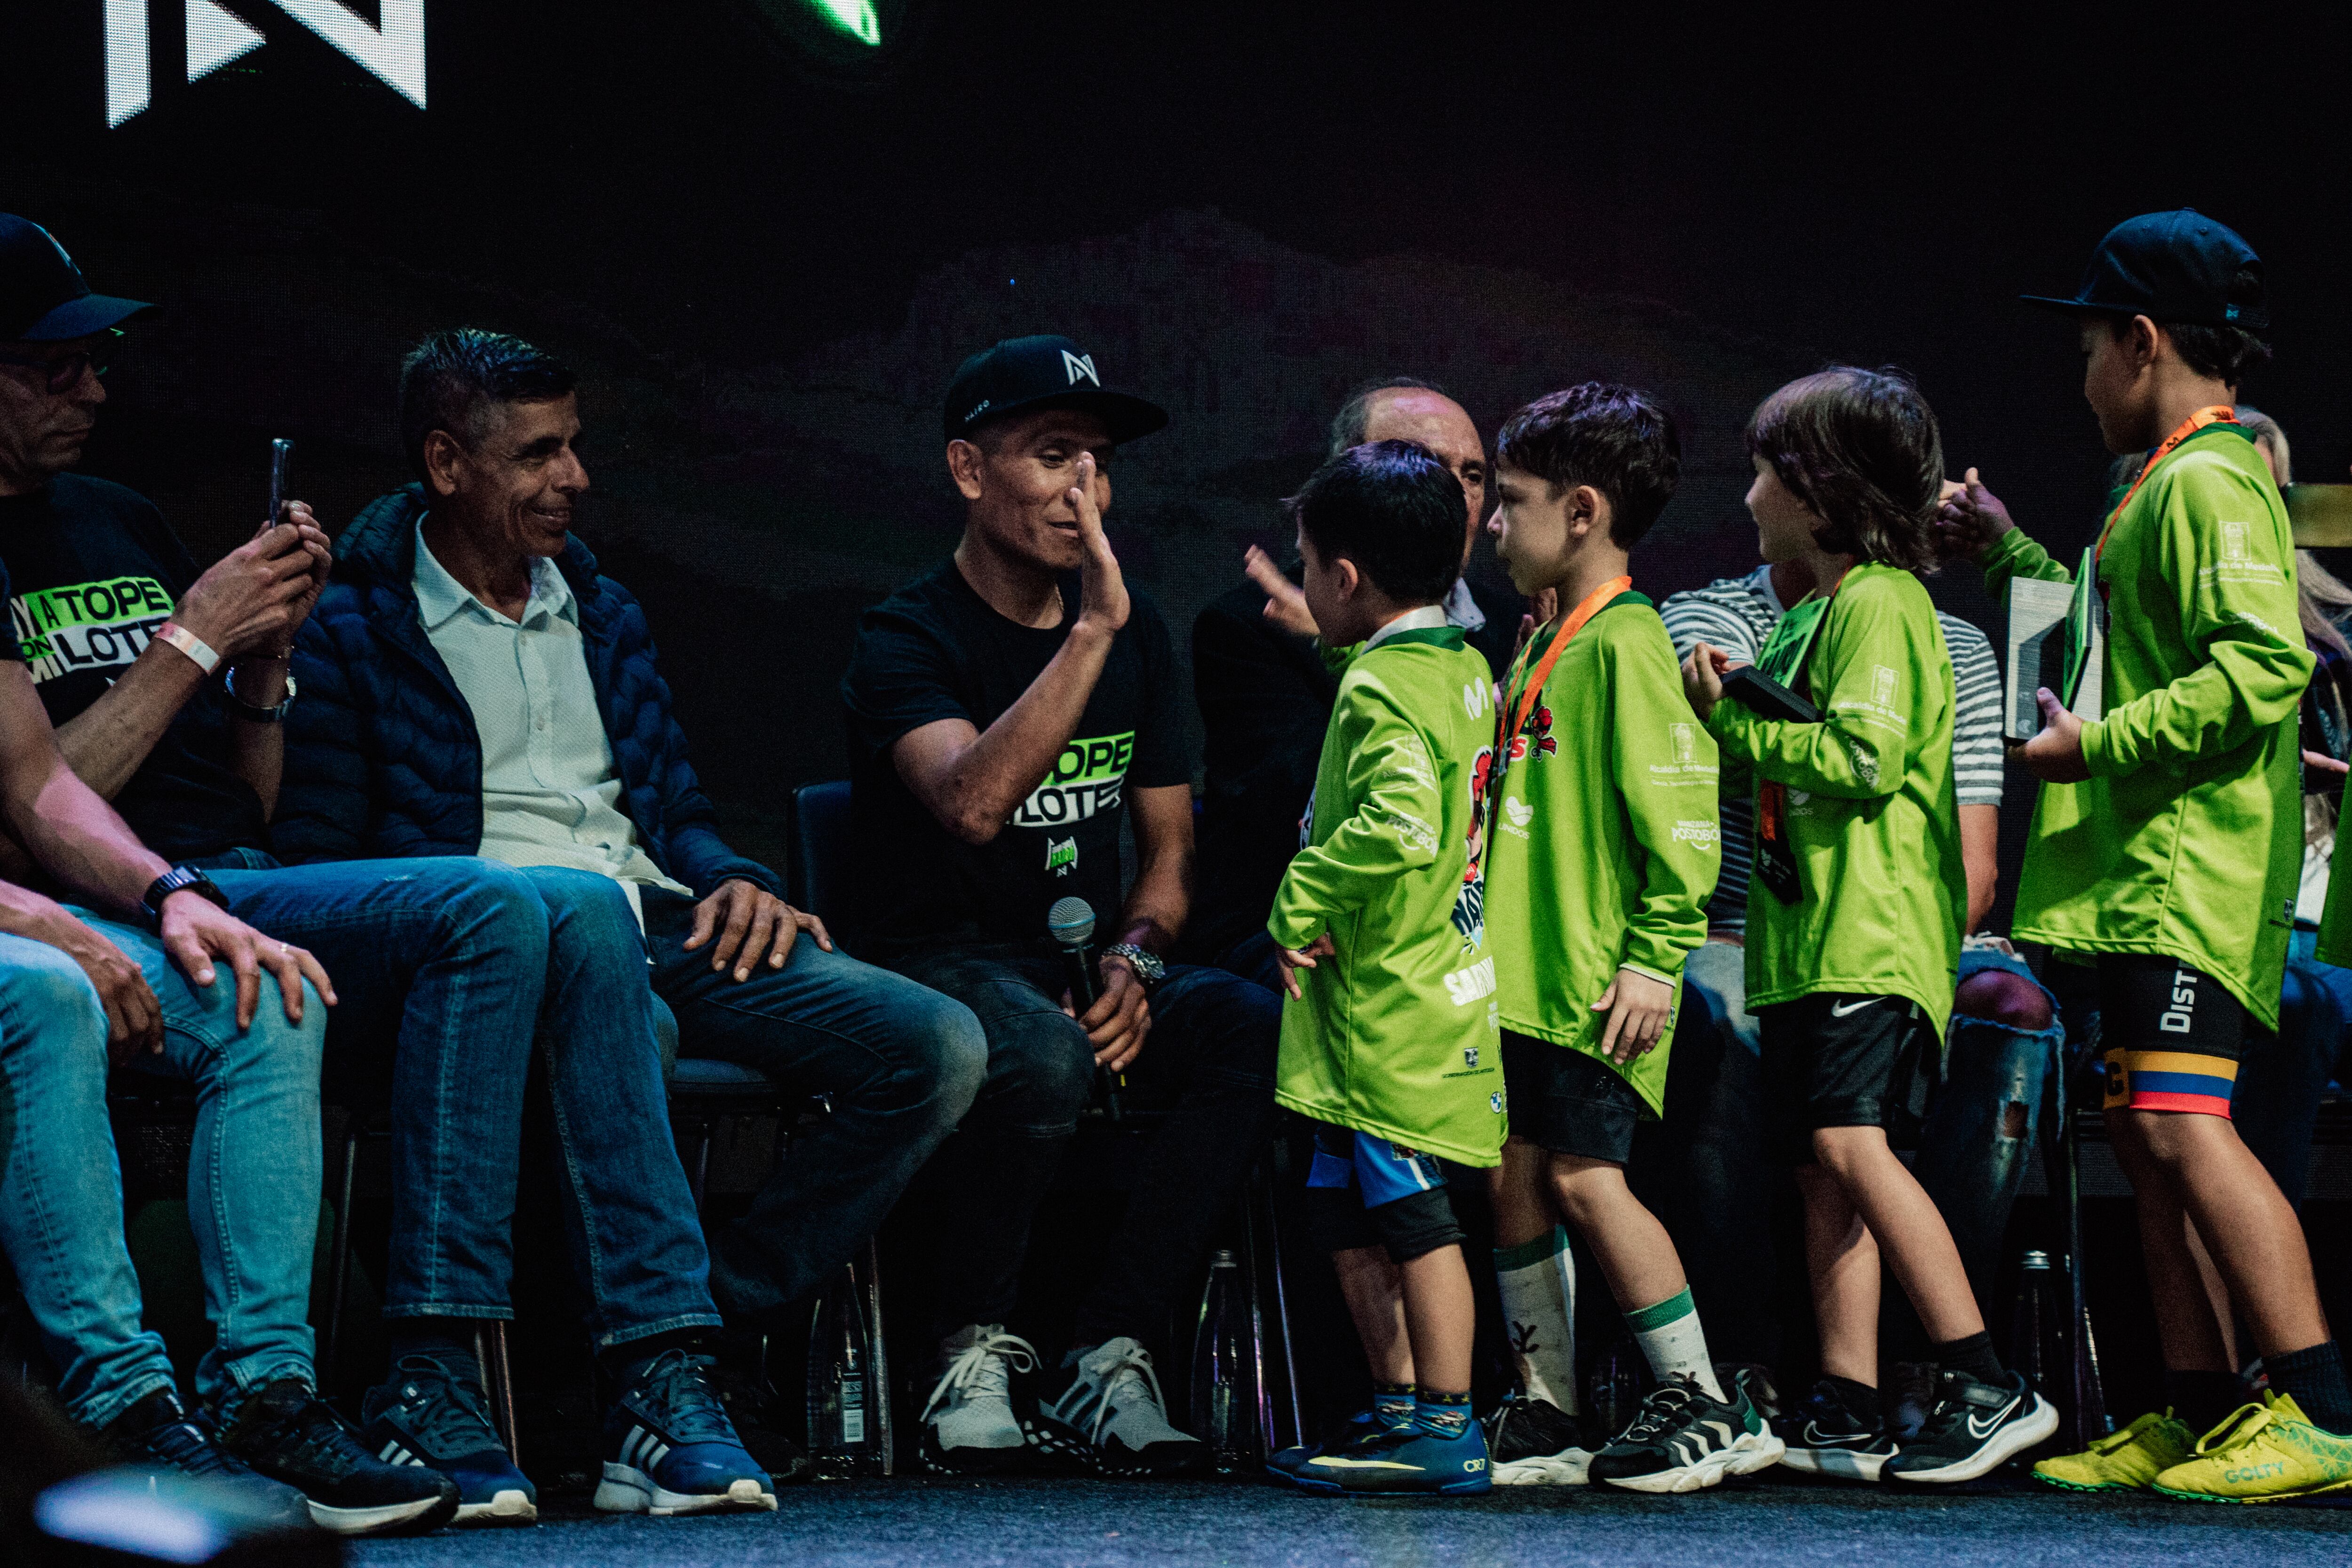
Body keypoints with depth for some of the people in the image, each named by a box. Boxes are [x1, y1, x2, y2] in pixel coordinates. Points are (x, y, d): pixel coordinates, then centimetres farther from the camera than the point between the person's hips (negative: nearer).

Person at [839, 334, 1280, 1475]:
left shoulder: (1138, 633, 13)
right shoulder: (906, 640, -7)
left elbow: (1170, 847, 17)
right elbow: (975, 802, -27)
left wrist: (1134, 962, -4)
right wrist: (1093, 631, -27)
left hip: (1084, 960, 6)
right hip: (939, 963, -6)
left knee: (1262, 1030, -26)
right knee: (1044, 1053, -40)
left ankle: (1108, 1357, -22)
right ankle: (975, 1348, -17)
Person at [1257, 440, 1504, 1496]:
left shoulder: (1382, 687, -17)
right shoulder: (1464, 669, 12)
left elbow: (1399, 825, -32)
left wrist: (1303, 901, -22)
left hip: (1389, 1010, -10)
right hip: (1436, 996, 10)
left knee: (1410, 1213, -4)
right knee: (1348, 1213, 17)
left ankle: (1444, 1431, 0)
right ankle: (1399, 1410, 23)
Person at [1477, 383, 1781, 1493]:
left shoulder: (1624, 641, -12)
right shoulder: (1544, 642, 17)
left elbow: (1678, 803, -18)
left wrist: (1654, 954, -20)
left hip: (1595, 982, -9)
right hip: (1525, 976, 9)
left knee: (1582, 1175, -10)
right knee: (1515, 1174, 9)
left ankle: (1702, 1405, -3)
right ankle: (1549, 1409, 17)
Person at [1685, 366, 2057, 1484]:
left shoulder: (1878, 604, -8)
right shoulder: (1811, 613, 22)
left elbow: (1864, 759, -18)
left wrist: (1735, 724, -10)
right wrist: (1729, 711, 13)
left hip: (1872, 934, -10)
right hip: (1806, 935, 10)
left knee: (1853, 1146, -20)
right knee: (1823, 1169, 6)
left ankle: (1987, 1388, -22)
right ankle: (1848, 1413, 5)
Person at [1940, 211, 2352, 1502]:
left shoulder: (2210, 480, -11)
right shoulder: (2169, 487, 21)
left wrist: (2102, 741, -21)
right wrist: (2010, 559, 35)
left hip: (2192, 863, -11)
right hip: (2142, 869, 11)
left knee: (2184, 1124, -18)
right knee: (2144, 1136, 10)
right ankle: (2200, 1414, 13)